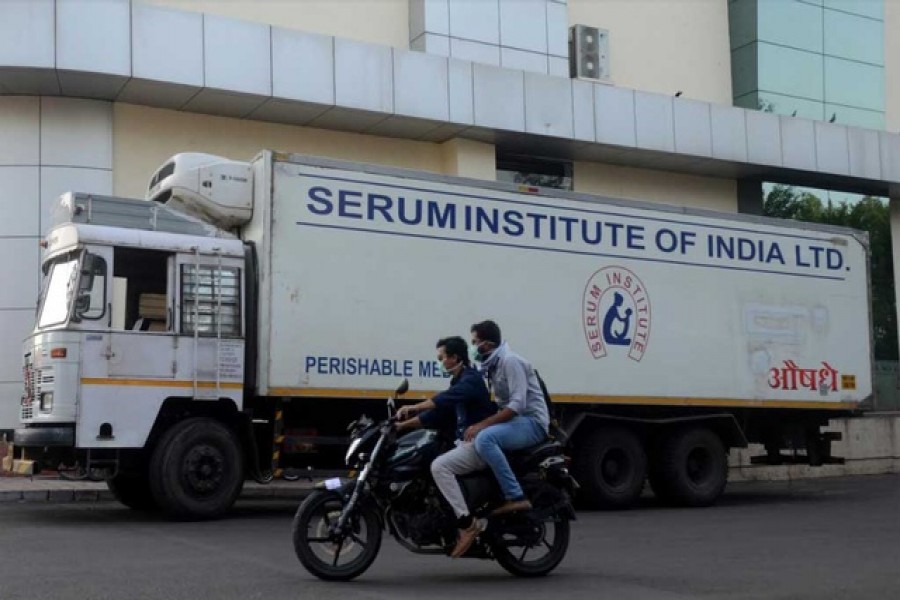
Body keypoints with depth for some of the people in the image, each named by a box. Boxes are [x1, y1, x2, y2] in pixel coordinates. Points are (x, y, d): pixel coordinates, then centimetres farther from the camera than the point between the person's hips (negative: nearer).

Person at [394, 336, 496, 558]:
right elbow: (436, 413, 21)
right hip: (465, 442, 10)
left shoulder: (471, 378, -11)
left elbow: (446, 398, -29)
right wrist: (404, 424, 14)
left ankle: (467, 523, -26)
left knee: (439, 466, -27)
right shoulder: (459, 381, 19)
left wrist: (413, 408, -37)